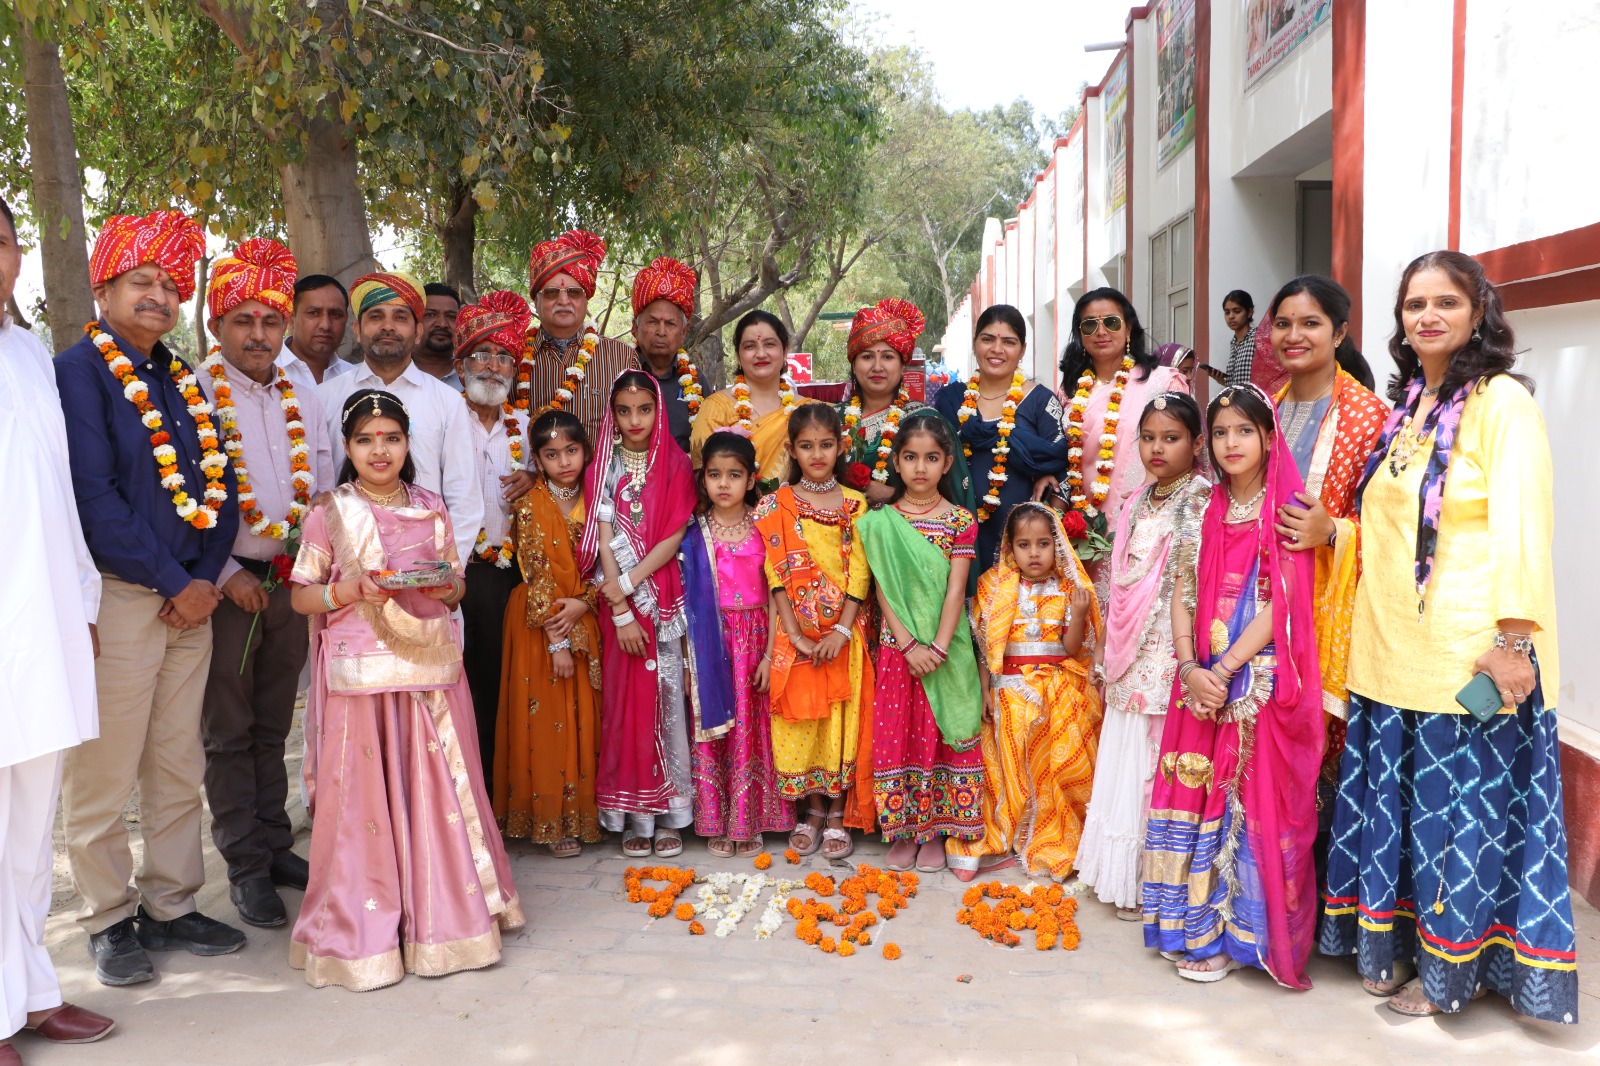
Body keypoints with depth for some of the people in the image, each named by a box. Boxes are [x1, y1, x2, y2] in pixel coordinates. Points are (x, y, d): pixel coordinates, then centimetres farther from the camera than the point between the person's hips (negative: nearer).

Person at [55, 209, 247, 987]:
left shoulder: (182, 383, 16)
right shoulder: (79, 371, -5)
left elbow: (218, 485, 12)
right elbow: (94, 496, -14)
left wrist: (206, 578, -3)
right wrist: (172, 581, -13)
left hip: (191, 600, 7)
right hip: (117, 596, -6)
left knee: (179, 770, 12)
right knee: (104, 772, 2)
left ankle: (171, 907, 24)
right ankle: (109, 922, 16)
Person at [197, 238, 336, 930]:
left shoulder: (302, 402, 10)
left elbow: (323, 497, 16)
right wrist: (227, 575, -13)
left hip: (290, 582, 5)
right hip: (225, 584, -5)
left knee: (272, 726, 15)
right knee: (228, 733, 5)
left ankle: (275, 846, 25)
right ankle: (245, 867, 14)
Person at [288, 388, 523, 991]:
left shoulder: (432, 510, 10)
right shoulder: (329, 514, 1)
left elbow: (456, 583, 16)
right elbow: (301, 596, 3)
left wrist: (448, 587, -6)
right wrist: (351, 591, -15)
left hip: (429, 670, 3)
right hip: (359, 674, -2)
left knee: (435, 791, 6)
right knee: (363, 796, 0)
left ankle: (441, 914, 20)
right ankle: (364, 929, 13)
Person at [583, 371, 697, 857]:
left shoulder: (675, 464, 3)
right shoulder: (602, 468, 3)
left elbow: (674, 536, -5)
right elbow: (604, 542, -4)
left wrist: (629, 582, -14)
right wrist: (622, 613, -11)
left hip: (665, 595, 0)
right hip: (618, 600, 0)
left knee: (666, 698, 1)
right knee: (625, 700, 2)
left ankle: (669, 815, 10)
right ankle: (633, 816, 10)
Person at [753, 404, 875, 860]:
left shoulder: (855, 505, 3)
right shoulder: (778, 505, 3)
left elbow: (859, 572, -2)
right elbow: (777, 573, -3)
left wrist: (842, 631, -12)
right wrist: (795, 634, -11)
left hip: (844, 632, 0)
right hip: (796, 634, 0)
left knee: (842, 721, 2)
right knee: (799, 721, 3)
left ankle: (837, 816, 13)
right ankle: (809, 812, 18)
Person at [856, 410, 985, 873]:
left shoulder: (960, 521, 0)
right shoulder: (881, 520, 1)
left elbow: (955, 591, -6)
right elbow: (882, 589, -3)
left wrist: (938, 648, -16)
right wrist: (909, 645, -14)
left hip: (945, 648, -1)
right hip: (897, 645, 1)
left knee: (939, 733, 5)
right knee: (895, 732, 5)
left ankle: (935, 831, 17)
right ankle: (902, 832, 18)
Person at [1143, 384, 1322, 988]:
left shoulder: (1286, 512, -4)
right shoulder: (1207, 513, 12)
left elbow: (1278, 605, -12)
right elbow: (1182, 596, 7)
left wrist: (1223, 673, -16)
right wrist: (1189, 669, -7)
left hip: (1258, 682, -4)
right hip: (1203, 681, 5)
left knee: (1251, 801, -3)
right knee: (1198, 796, 5)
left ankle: (1240, 931, 10)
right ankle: (1199, 924, 17)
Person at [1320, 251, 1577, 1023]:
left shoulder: (1501, 401, -8)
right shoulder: (1404, 409, 14)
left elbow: (1520, 524, -17)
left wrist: (1515, 638, -23)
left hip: (1470, 653, -7)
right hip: (1392, 649, 7)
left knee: (1463, 805, 4)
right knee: (1396, 800, 14)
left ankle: (1452, 967, 20)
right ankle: (1398, 944, 30)